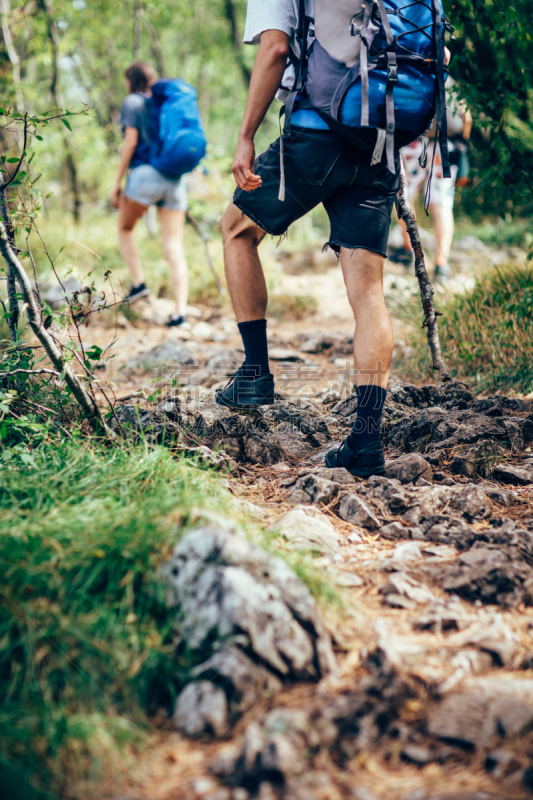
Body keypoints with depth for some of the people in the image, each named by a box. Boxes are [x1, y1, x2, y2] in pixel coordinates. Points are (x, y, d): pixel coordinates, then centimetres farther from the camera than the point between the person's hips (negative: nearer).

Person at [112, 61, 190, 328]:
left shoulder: (133, 102, 4)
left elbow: (131, 140, -5)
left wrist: (117, 181, -2)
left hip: (145, 173, -4)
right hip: (175, 177, 5)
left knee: (125, 228, 21)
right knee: (174, 247, -2)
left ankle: (138, 282, 6)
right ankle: (181, 311, -13)